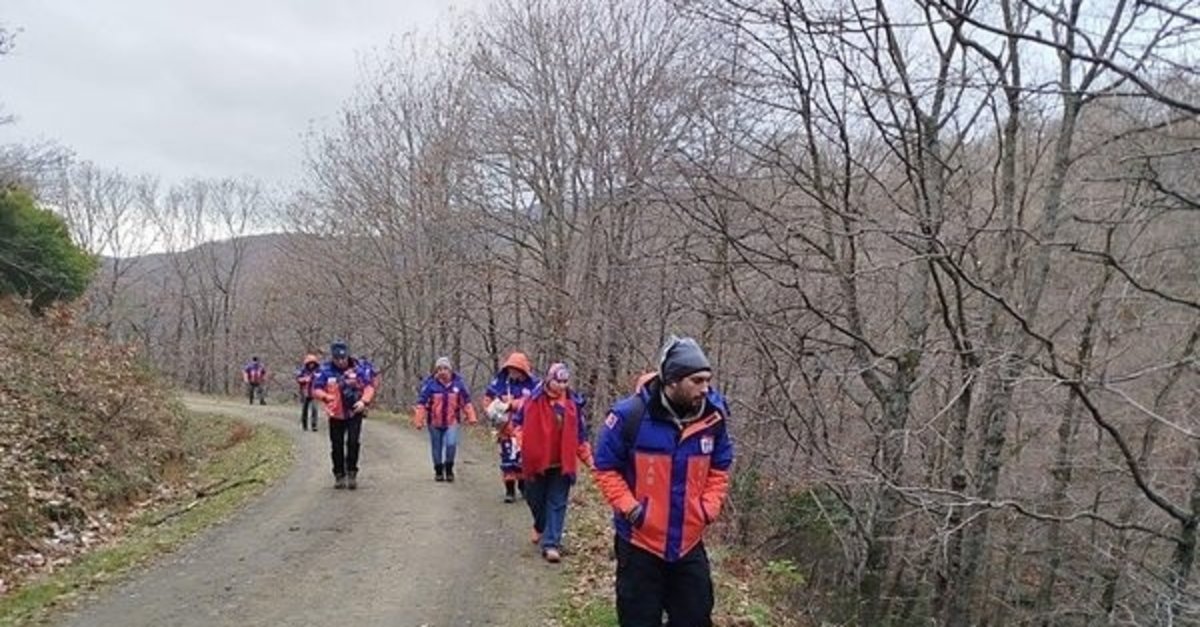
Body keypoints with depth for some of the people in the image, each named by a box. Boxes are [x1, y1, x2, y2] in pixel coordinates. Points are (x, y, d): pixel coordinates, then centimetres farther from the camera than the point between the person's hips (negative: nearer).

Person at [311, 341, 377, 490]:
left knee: (353, 442, -10)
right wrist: (326, 397, -30)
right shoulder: (325, 370, -8)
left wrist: (364, 401, -21)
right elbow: (316, 389, -9)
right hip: (336, 414, 1)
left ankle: (352, 473, 4)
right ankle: (339, 475, 21)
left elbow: (369, 385, -6)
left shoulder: (357, 368, -9)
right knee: (337, 445, 7)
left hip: (355, 412, -1)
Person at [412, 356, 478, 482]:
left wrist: (471, 417, 4)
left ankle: (449, 469, 3)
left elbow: (466, 401, 8)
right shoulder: (430, 383, -7)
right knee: (436, 448, 10)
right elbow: (421, 403, -6)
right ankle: (438, 471, 29)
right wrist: (419, 420, -9)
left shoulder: (458, 383, -1)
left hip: (452, 421, 0)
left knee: (451, 444, -19)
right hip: (435, 422, 0)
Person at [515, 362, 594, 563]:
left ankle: (551, 543, 2)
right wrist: (520, 440, -13)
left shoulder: (574, 403, -2)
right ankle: (541, 527, 45)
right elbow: (519, 422, 3)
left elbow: (580, 435, 5)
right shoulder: (534, 400, -8)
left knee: (557, 503, -1)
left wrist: (588, 459, 3)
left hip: (562, 463, 0)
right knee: (535, 499, 17)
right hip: (536, 461, 0)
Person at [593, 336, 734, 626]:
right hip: (639, 543, -3)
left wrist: (709, 508, -3)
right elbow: (606, 468, -7)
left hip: (689, 543, 4)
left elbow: (719, 469, 10)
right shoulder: (630, 415, -19)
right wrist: (629, 507, -17)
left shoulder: (714, 416, -6)